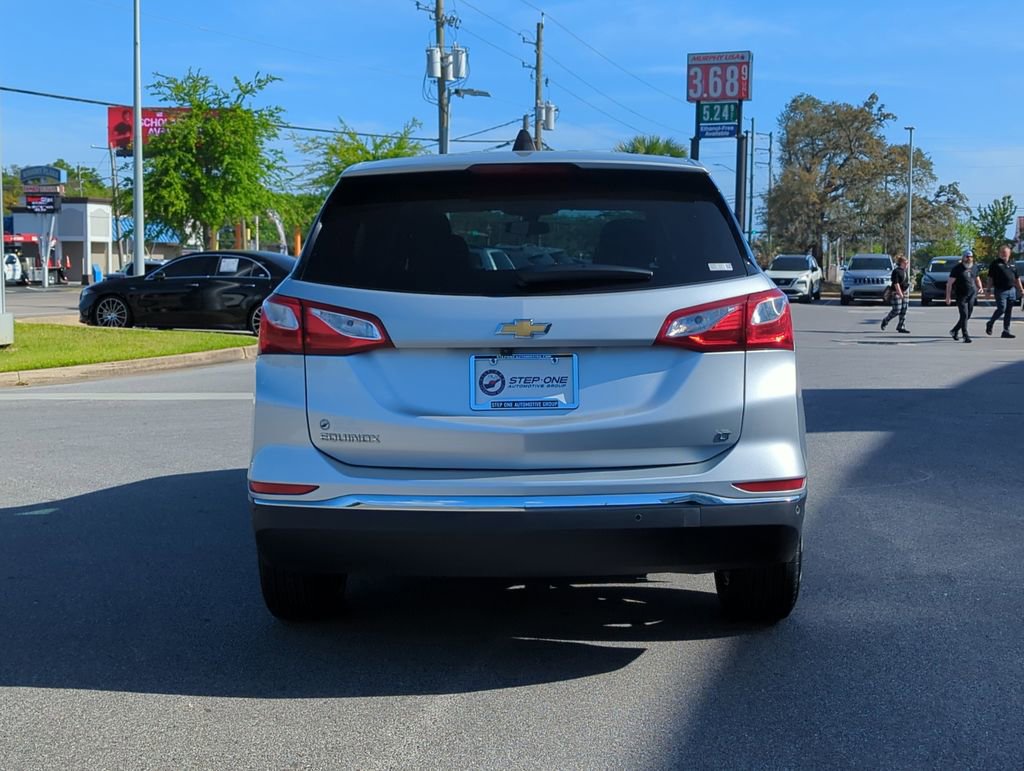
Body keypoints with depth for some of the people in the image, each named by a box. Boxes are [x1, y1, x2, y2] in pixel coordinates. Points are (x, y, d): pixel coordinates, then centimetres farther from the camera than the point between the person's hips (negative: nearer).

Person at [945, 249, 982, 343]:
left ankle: (954, 331, 27)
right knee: (964, 315, -10)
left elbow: (977, 279, 27)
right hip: (961, 296, -6)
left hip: (972, 295, 6)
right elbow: (949, 283, -7)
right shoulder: (957, 268, -6)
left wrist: (980, 287, 7)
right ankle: (965, 336, -7)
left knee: (968, 315, 8)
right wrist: (948, 297, -13)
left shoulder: (973, 268, 12)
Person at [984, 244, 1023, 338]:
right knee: (1002, 309, -12)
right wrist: (989, 290, -10)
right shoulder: (996, 263, -1)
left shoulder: (1012, 264, 15)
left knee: (1009, 312, 5)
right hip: (1000, 291, -5)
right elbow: (990, 278, -4)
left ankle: (1006, 331, 9)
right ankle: (990, 324, 11)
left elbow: (1017, 279, 20)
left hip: (1012, 291, 5)